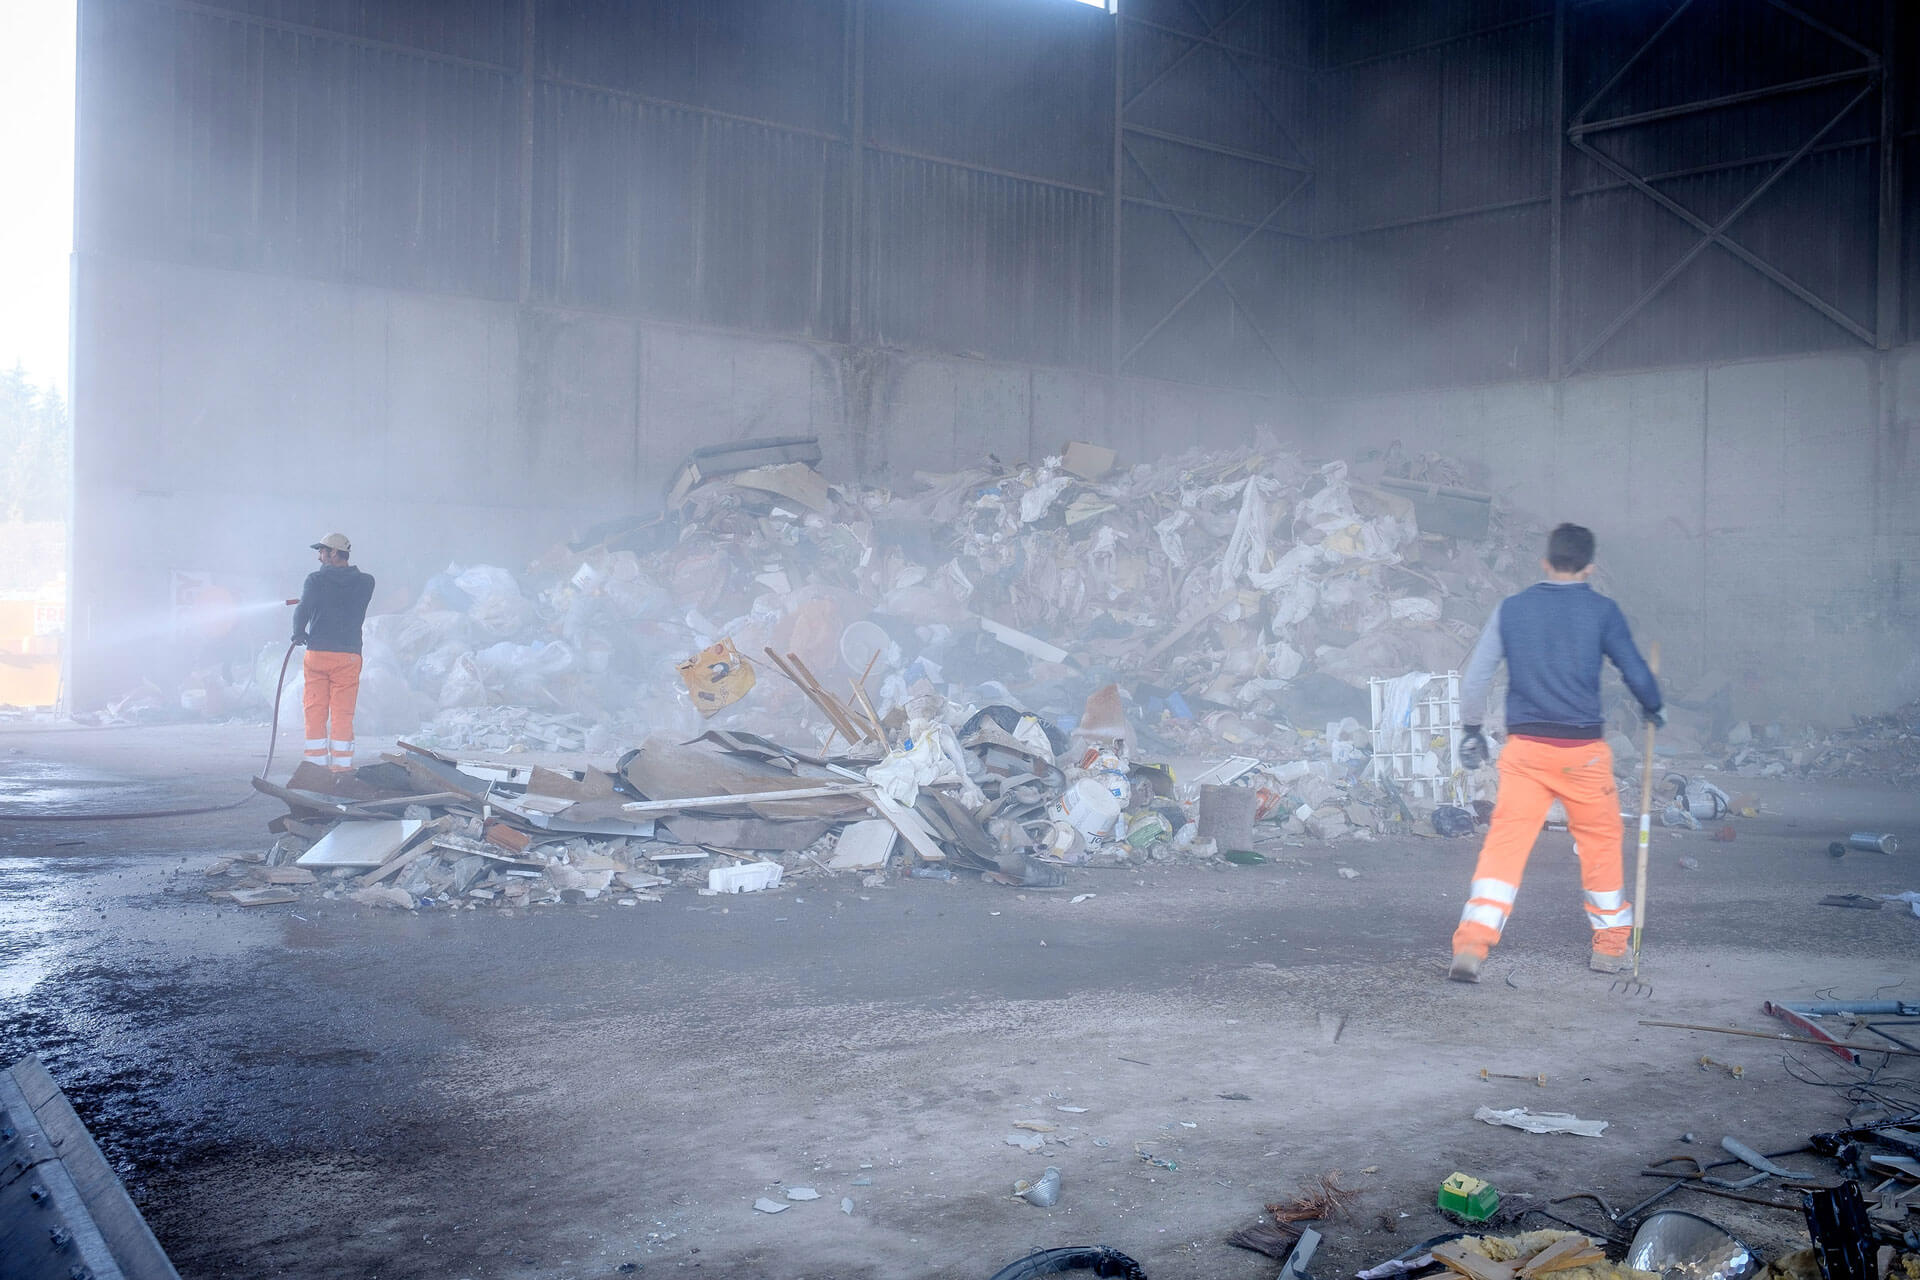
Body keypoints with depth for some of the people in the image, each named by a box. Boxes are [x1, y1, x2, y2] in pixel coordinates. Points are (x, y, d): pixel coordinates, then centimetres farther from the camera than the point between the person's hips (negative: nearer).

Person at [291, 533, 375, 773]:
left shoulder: (316, 579, -4)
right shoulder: (366, 582, 2)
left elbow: (303, 611, -14)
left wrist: (299, 635, 7)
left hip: (317, 653, -1)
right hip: (349, 655, 1)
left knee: (315, 711, 8)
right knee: (343, 713, 4)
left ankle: (316, 761, 9)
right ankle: (341, 763, 2)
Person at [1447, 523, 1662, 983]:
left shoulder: (1511, 608, 6)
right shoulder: (1601, 610, 1)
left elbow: (1475, 677, 5)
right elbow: (1636, 673, 4)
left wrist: (1471, 730, 17)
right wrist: (1653, 708, 24)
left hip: (1524, 747, 1)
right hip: (1583, 748, -1)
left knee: (1505, 842, -2)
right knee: (1600, 840, 15)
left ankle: (1471, 946, -13)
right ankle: (1609, 946, 26)